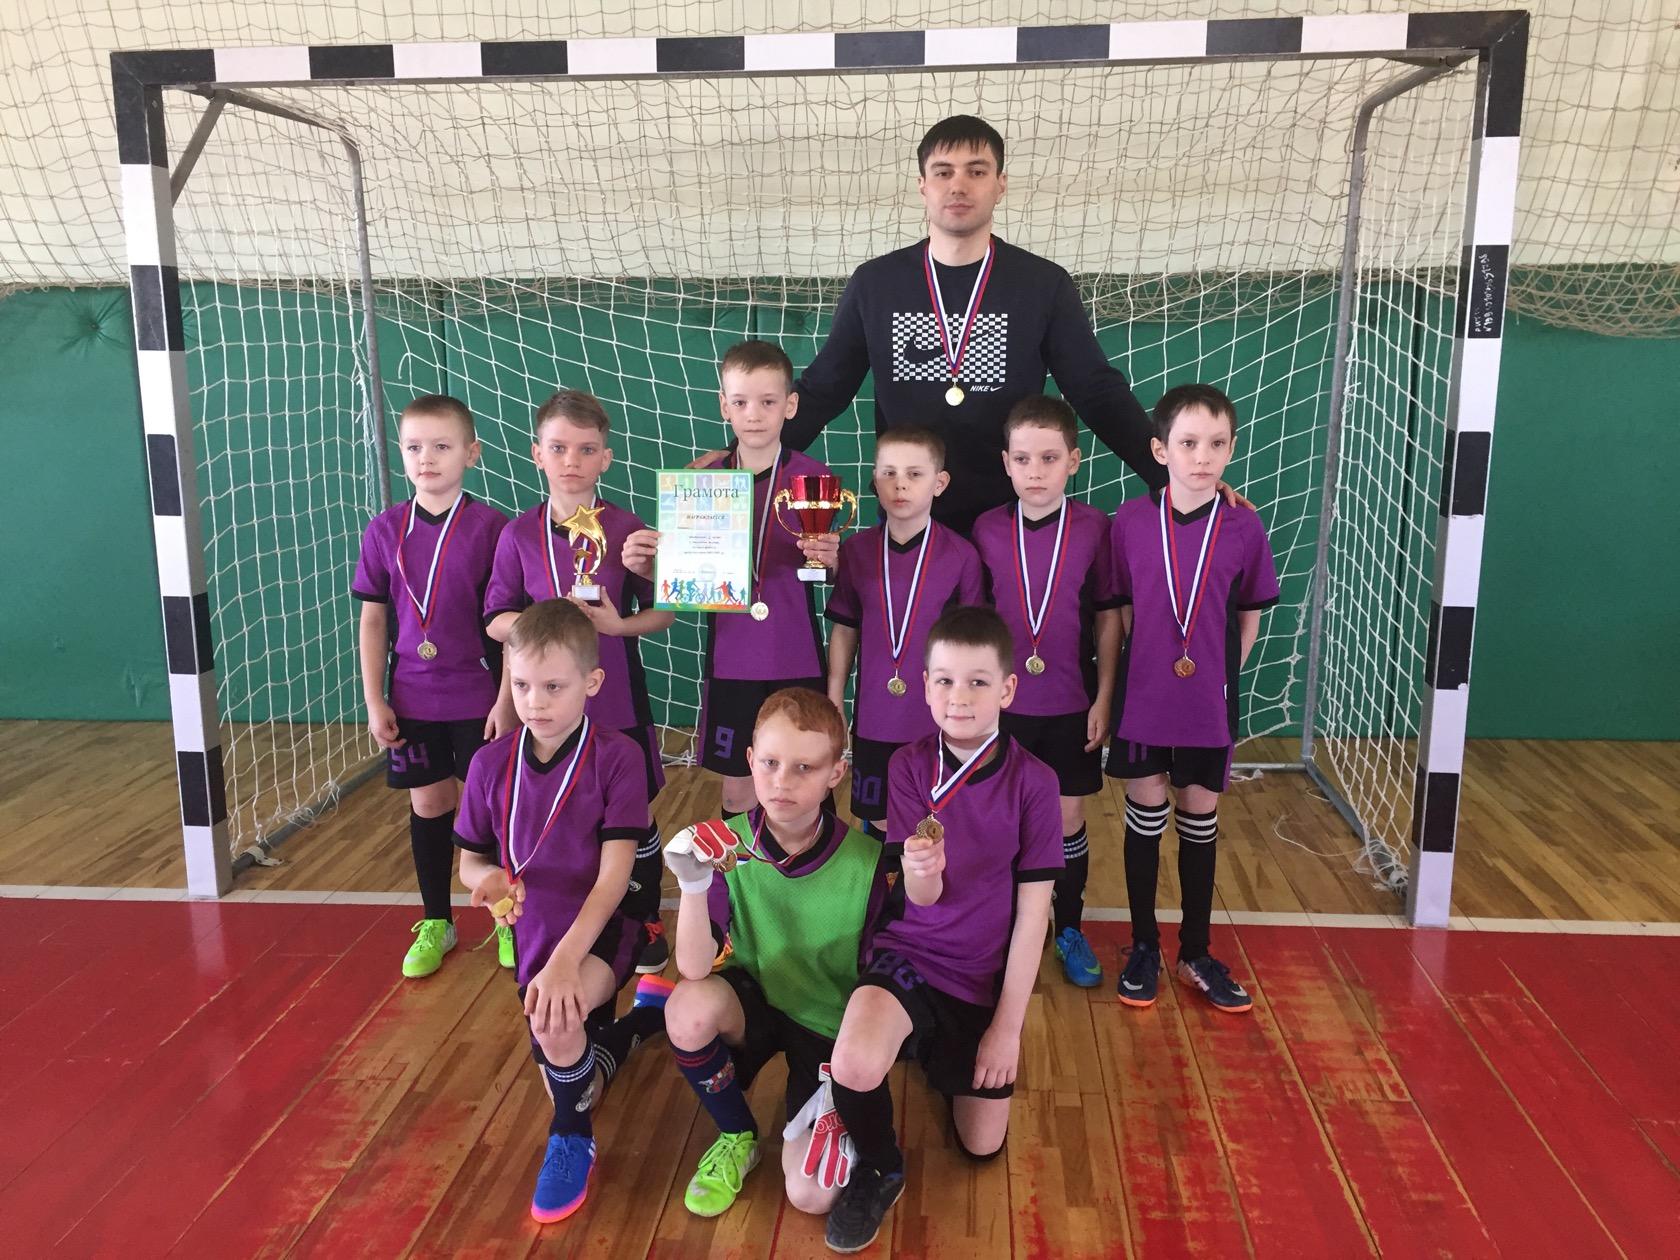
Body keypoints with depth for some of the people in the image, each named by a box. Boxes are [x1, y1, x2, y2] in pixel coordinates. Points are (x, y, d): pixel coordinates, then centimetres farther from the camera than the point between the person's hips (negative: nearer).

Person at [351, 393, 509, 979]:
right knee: (428, 805, 13)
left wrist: (507, 698, -10)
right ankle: (435, 924, 28)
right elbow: (373, 620, 5)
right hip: (412, 700, 3)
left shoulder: (490, 527, -9)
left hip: (477, 698, -3)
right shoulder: (385, 530, 0)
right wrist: (374, 702, 2)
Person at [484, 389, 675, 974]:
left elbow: (663, 610, 1)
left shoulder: (627, 529, -5)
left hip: (617, 697, -1)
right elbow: (496, 620, 1)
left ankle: (646, 924, 30)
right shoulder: (520, 535, -2)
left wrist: (619, 624, -17)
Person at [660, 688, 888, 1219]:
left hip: (833, 1027, -2)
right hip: (757, 1000, 2)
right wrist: (694, 885, -42)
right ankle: (736, 1137, -2)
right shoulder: (730, 845, -18)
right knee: (688, 1008, -33)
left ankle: (837, 1120, 19)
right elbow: (694, 968, -25)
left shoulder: (865, 861, -21)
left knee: (809, 1195, -18)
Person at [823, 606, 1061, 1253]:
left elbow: (1033, 910, -8)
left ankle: (946, 1060, 42)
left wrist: (1008, 1025, -8)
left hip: (987, 978, 1)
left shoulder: (1033, 781, -12)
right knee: (855, 1064, -31)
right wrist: (921, 874, -37)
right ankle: (878, 1171, 2)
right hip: (909, 953, -1)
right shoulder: (909, 766, -9)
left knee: (983, 1145, 9)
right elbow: (922, 901, -11)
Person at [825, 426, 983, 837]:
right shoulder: (856, 550, -1)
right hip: (875, 718, 2)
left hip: (939, 718, -2)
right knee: (879, 824, 14)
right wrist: (833, 703, 8)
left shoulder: (961, 555, -9)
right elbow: (844, 630, 7)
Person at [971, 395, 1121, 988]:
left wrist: (1103, 698, -2)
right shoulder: (987, 530, -5)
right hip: (1002, 702, 1)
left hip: (1071, 705, 0)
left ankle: (1070, 929, 28)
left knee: (1068, 817, 10)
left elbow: (1108, 618, -1)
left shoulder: (1095, 528, -7)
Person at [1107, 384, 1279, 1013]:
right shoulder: (1130, 520, -7)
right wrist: (1143, 667, -2)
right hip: (1142, 699, 0)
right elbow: (1119, 608, 2)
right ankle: (1143, 947, 26)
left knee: (1200, 824, 12)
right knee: (1145, 818, 9)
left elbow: (1250, 617, 4)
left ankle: (1195, 953, 28)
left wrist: (1221, 675, 0)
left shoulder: (1244, 526, -6)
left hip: (1209, 704, 0)